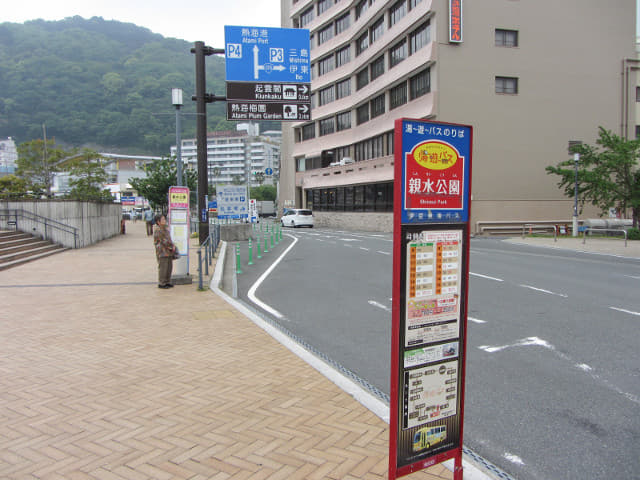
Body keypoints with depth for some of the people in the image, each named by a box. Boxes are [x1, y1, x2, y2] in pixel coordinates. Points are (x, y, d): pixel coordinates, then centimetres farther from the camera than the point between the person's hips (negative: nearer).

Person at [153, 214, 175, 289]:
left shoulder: (166, 229, 16)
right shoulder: (158, 231, -13)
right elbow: (163, 241, -17)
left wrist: (173, 246, 5)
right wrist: (171, 247, -11)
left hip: (169, 252, 9)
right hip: (162, 252, -9)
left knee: (169, 267, 12)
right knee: (163, 268, -5)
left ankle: (167, 282, 22)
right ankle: (161, 283, 2)